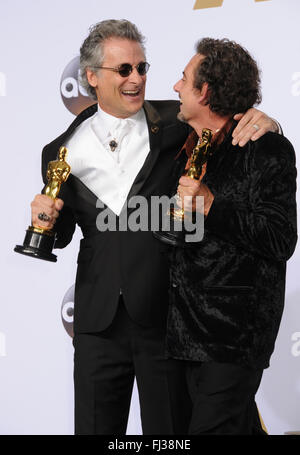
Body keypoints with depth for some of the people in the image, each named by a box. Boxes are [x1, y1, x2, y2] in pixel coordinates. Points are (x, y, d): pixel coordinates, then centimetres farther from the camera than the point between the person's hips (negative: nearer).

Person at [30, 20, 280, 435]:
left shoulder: (175, 123, -2)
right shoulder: (67, 149, 4)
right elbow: (61, 234, 13)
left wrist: (261, 121, -23)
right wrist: (47, 220, -9)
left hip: (166, 317, -2)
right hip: (99, 320, 2)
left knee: (169, 429, 9)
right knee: (96, 426, 12)